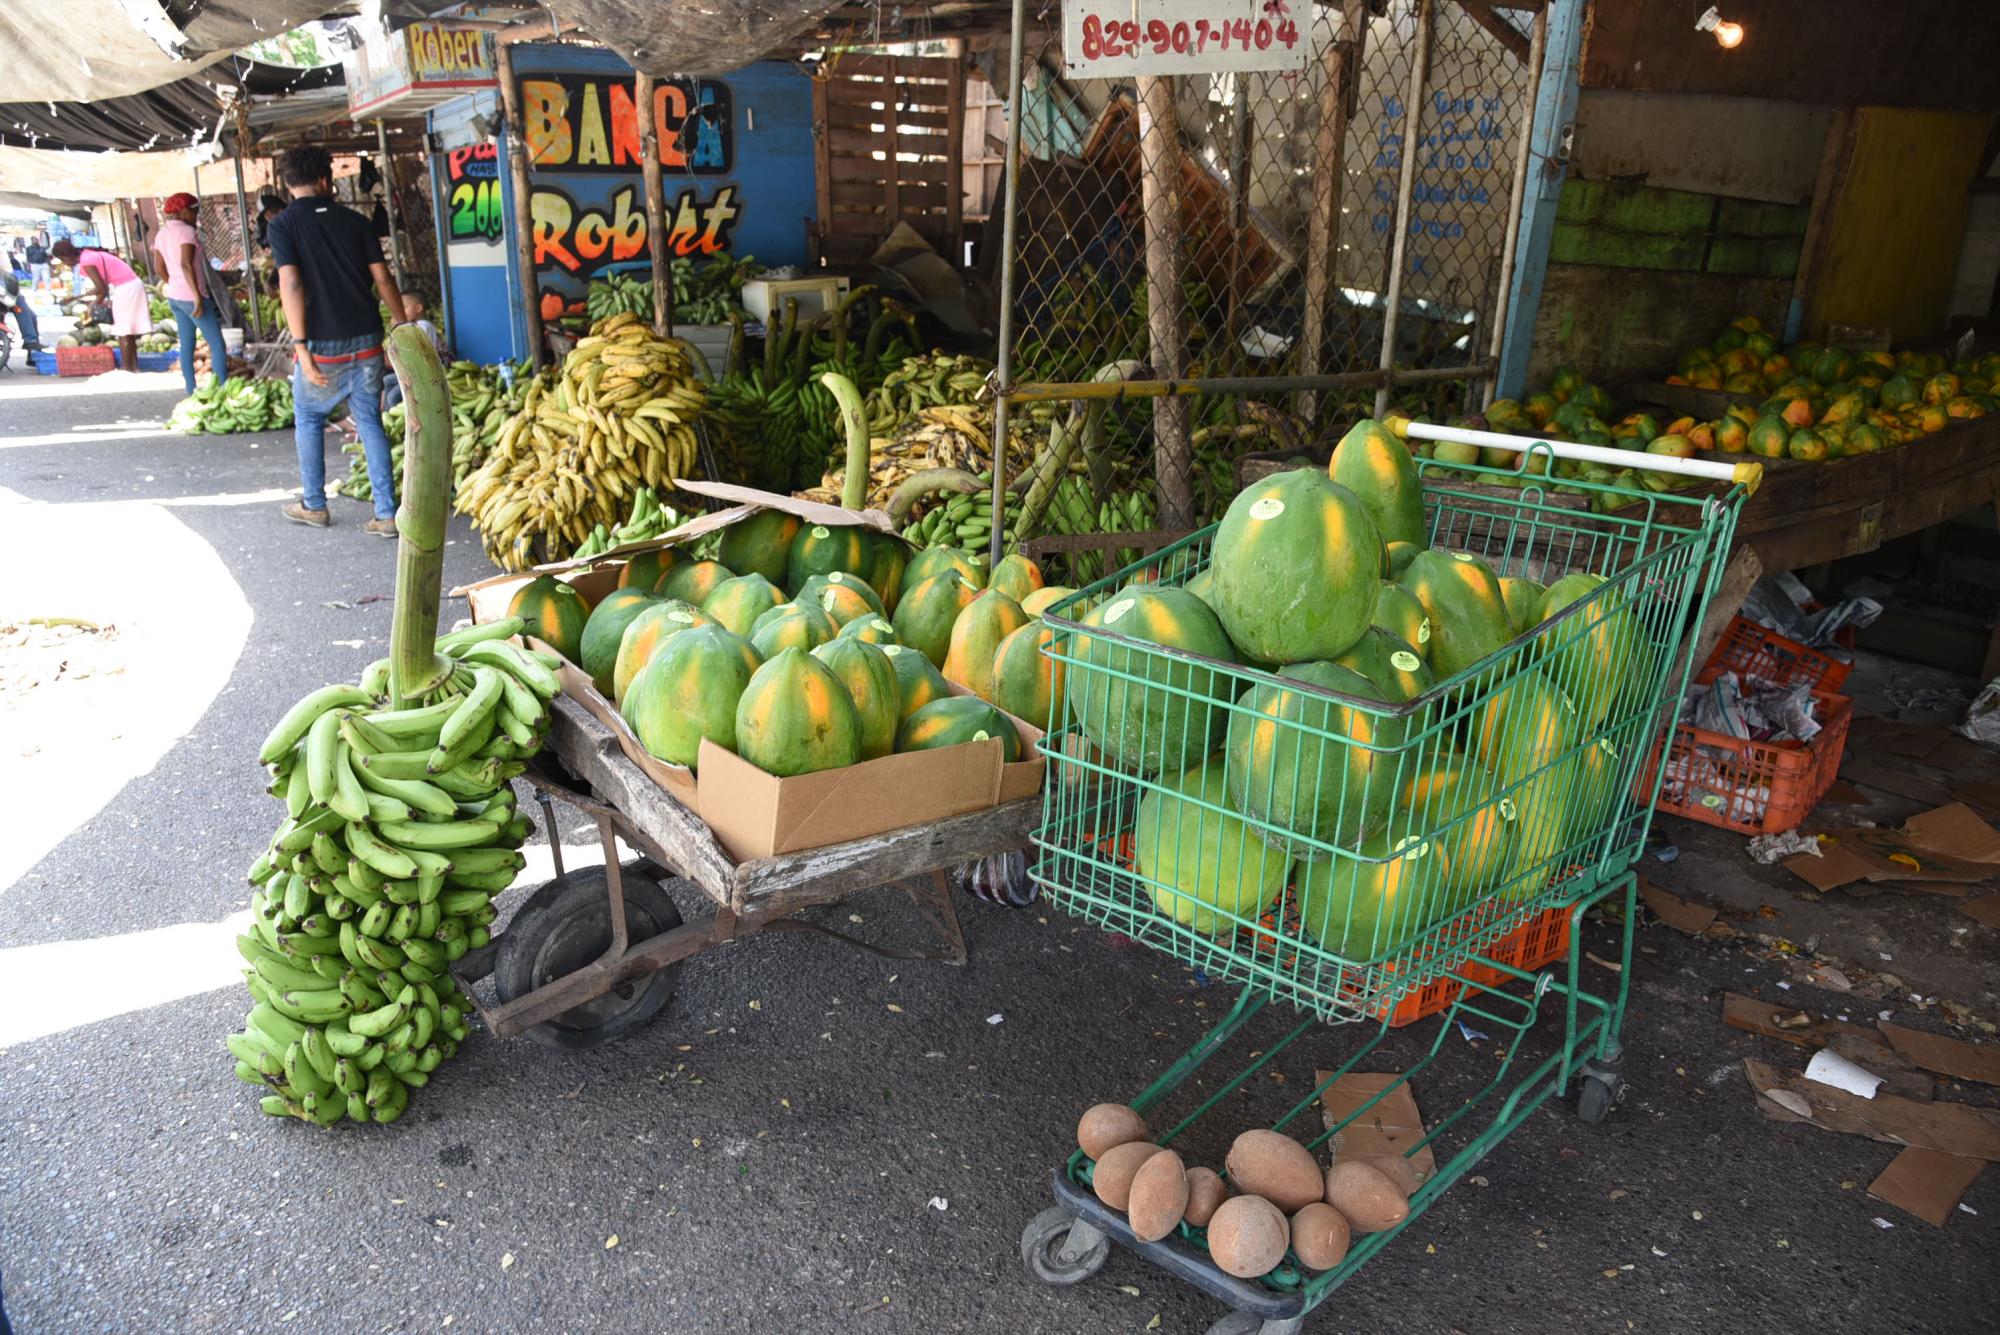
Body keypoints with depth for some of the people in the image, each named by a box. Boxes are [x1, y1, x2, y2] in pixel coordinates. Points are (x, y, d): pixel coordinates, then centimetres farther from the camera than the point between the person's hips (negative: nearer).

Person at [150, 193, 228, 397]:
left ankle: (192, 392, 14)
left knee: (186, 346, 11)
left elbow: (160, 269, 14)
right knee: (217, 344, -4)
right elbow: (186, 265, -23)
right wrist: (198, 297, -24)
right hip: (192, 297, -8)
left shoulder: (161, 234, 11)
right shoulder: (186, 231, -13)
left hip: (174, 296, 8)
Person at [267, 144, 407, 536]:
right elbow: (382, 279, 2)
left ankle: (314, 506, 24)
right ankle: (387, 514, 1)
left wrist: (301, 346, -16)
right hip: (365, 341, 3)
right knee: (370, 422, 7)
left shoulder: (283, 225, -4)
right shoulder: (354, 220, 5)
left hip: (322, 344, -2)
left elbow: (291, 284, -14)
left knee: (309, 420, 16)